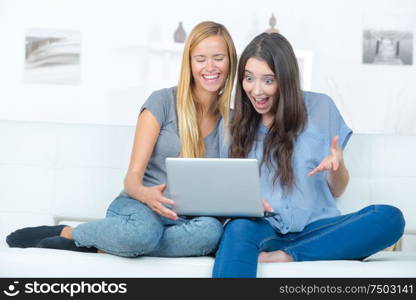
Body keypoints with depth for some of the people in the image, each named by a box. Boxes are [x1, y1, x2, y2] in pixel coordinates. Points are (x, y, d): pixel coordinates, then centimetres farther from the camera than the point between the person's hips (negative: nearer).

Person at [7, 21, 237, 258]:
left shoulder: (230, 120, 11)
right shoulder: (163, 102, -1)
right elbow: (133, 176, -7)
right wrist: (144, 193, -31)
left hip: (184, 220, 3)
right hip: (139, 208, -3)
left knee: (212, 231, -37)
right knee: (143, 229, -43)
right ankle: (67, 233, -12)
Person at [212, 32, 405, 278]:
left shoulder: (319, 107, 9)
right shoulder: (235, 122, 11)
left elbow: (336, 190, 13)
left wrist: (336, 165, -10)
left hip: (314, 228, 1)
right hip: (263, 227, -1)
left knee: (391, 218, -27)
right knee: (239, 227, -37)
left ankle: (286, 256, -28)